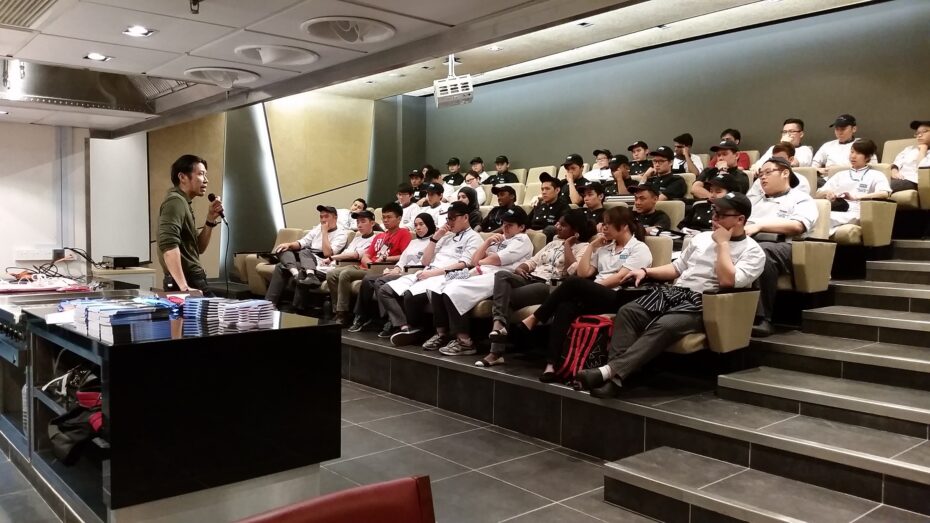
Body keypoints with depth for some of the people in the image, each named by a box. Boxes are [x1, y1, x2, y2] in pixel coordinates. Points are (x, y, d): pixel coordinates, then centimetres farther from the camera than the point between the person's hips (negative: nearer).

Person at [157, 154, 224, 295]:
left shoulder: (184, 202, 17)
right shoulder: (175, 201, -12)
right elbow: (169, 245, -26)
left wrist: (210, 220, 6)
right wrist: (184, 287, -32)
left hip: (193, 280, 10)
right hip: (188, 283, -10)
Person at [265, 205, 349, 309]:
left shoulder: (342, 233, 0)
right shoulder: (317, 228, 21)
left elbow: (327, 253, -13)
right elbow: (302, 243, 11)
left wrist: (325, 232, -9)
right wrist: (289, 244, -8)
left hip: (320, 263, -6)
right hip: (306, 257, 7)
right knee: (283, 250, -13)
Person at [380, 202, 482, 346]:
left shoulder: (473, 237, 5)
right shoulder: (446, 236, 27)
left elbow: (463, 265, -10)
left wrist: (433, 272, -16)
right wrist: (435, 237, 12)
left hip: (445, 277, -8)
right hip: (427, 274, 8)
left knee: (410, 295, -34)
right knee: (385, 291, -9)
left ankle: (415, 329, -10)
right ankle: (405, 327, -20)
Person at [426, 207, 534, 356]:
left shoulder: (522, 240, 5)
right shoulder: (500, 240, 28)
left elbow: (496, 260, -7)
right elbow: (474, 260, 20)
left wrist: (481, 262, 11)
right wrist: (487, 242, 9)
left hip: (495, 278, -8)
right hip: (479, 275, 9)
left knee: (453, 292, -28)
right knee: (438, 289, -9)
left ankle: (464, 342, -22)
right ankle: (442, 334, 0)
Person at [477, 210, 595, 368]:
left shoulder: (583, 247, 4)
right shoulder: (553, 243, 27)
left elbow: (573, 271, -15)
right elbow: (533, 261, 22)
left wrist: (567, 245, -6)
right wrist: (520, 267, 0)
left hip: (551, 286, -6)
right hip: (531, 279, 6)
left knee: (507, 298, -24)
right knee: (502, 275, -25)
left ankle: (497, 341, -18)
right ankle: (499, 323, -38)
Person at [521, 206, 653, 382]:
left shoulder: (639, 249, 6)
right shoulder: (605, 247, 27)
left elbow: (620, 278, -8)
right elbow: (583, 273, 18)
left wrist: (589, 288, -10)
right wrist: (592, 246, 16)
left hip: (617, 299, -5)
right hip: (594, 297, 6)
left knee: (573, 283, -31)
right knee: (565, 307, -30)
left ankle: (534, 320, -20)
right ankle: (551, 364, -41)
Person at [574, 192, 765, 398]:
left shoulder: (752, 251, -1)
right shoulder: (702, 237, 19)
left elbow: (728, 281, -18)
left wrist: (723, 243, -9)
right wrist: (646, 271, 11)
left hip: (703, 305, -6)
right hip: (675, 293, 6)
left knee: (663, 326, -36)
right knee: (627, 311, -20)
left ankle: (610, 371, -42)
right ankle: (614, 375, -32)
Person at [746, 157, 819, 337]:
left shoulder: (801, 199, 16)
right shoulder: (756, 200, 36)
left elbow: (797, 226, -3)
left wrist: (759, 226, -12)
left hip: (781, 246, -4)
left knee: (762, 252, -41)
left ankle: (762, 319, -37)